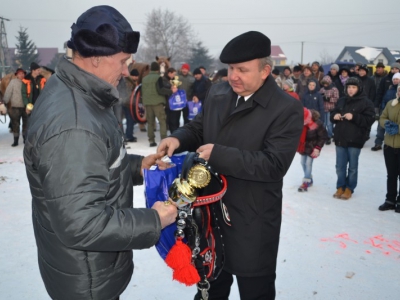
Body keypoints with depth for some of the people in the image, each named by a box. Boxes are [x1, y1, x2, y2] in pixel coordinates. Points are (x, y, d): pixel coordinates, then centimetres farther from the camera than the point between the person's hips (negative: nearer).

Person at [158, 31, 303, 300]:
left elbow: (274, 164, -24)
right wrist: (178, 139, -10)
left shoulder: (287, 109, -17)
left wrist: (219, 154, -27)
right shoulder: (218, 94, 3)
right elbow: (198, 128, 13)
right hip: (211, 212, 6)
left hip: (253, 224, -5)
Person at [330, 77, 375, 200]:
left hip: (355, 140, -4)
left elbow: (370, 120, -12)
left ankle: (349, 189, 19)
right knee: (340, 166, 12)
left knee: (352, 167, 6)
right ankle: (340, 187, 25)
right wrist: (334, 116, -5)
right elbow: (332, 115, 18)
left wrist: (354, 117, -22)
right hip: (340, 138, 5)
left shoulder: (366, 102, -5)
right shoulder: (341, 101, 10)